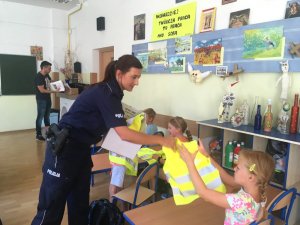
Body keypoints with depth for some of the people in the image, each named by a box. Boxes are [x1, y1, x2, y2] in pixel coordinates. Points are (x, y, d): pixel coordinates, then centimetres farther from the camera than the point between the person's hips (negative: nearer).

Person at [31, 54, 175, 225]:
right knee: (52, 207, 4)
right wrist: (161, 140, -25)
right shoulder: (104, 94, -23)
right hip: (64, 149, -9)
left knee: (80, 203, 17)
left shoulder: (110, 92, 5)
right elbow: (124, 134, -30)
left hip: (81, 148, 9)